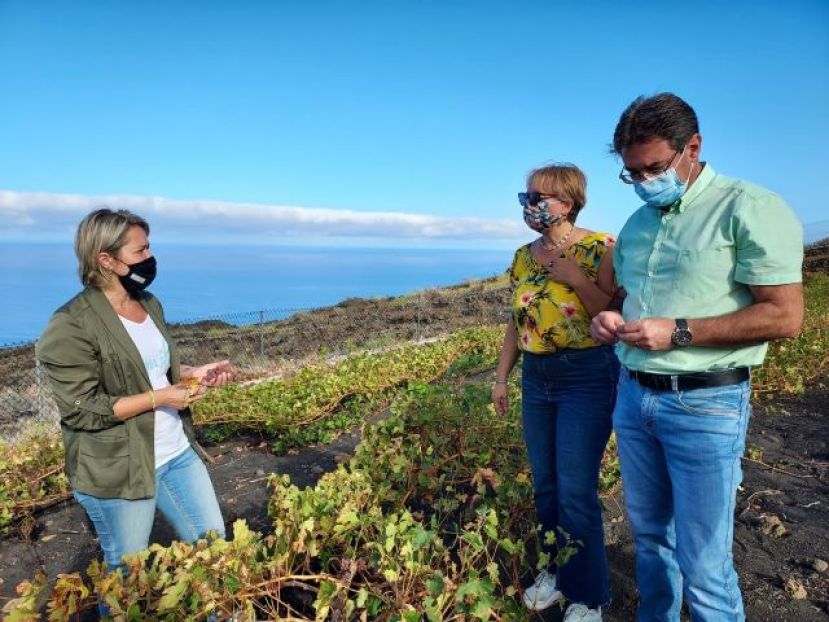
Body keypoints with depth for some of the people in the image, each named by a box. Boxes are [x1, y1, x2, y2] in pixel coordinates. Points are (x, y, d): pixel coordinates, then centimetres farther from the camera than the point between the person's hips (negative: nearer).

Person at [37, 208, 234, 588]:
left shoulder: (149, 303, 5)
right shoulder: (72, 325, -19)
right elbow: (80, 409, -20)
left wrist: (193, 374, -1)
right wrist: (159, 398, -23)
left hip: (177, 454, 7)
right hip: (116, 472, -7)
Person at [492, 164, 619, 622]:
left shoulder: (599, 249, -11)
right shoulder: (523, 257, 7)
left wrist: (577, 279, -22)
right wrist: (501, 377, 12)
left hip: (587, 379, -6)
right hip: (536, 379, 6)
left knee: (576, 493, 0)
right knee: (545, 485, 15)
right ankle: (555, 570, 37)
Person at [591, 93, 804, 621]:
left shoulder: (749, 209, -10)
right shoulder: (637, 224, 11)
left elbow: (785, 317, -15)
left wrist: (677, 332, -21)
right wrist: (610, 321, 0)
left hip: (705, 405, -6)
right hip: (634, 397, 7)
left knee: (703, 564, 3)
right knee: (649, 533, 20)